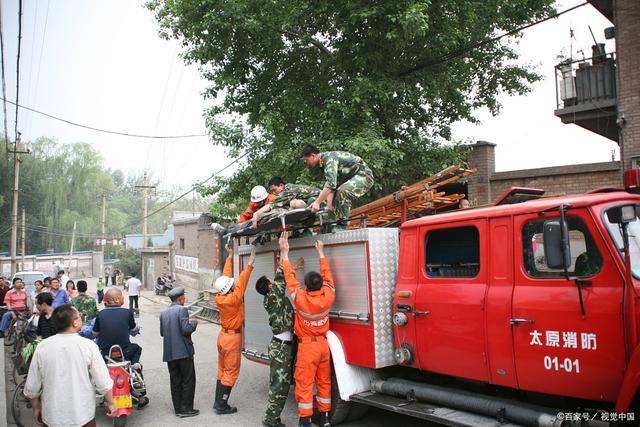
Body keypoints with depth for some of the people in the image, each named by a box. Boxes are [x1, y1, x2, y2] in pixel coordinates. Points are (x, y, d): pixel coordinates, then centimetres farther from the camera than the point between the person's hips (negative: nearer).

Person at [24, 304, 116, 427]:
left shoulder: (42, 347, -9)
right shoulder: (88, 346, -16)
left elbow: (31, 387, -2)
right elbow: (103, 382, -14)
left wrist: (36, 408, 14)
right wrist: (110, 403, 2)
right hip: (83, 417, -2)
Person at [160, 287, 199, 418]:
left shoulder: (163, 313, 10)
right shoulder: (182, 310, -12)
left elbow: (162, 332, 11)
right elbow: (186, 329, -20)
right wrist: (194, 323, -2)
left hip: (169, 353, 7)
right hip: (183, 352, -7)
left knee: (175, 382, 13)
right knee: (188, 381, 3)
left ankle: (178, 408, 20)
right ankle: (186, 409, 6)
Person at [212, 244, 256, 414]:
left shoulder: (219, 297, -6)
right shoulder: (232, 299, -25)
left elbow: (226, 276, 1)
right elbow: (242, 282, -27)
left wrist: (230, 257, 7)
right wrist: (250, 263, -24)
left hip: (223, 335, 8)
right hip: (232, 338, -8)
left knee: (222, 370, 16)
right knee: (231, 372, 1)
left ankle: (218, 402, 23)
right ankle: (222, 406, 6)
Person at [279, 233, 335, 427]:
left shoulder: (301, 298, -19)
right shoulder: (328, 296, -11)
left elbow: (290, 277, -11)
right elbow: (327, 274, 2)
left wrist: (284, 253, -4)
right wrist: (321, 252, 12)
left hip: (307, 345, -4)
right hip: (323, 343, 4)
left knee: (305, 384, 3)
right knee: (324, 381, 15)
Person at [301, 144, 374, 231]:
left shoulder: (330, 158, -21)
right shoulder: (325, 162, 9)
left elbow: (330, 184, -32)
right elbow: (330, 186, 5)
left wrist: (317, 202, -31)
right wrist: (329, 206, -6)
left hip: (364, 175, -11)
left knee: (343, 191, -31)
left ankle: (342, 225, -22)